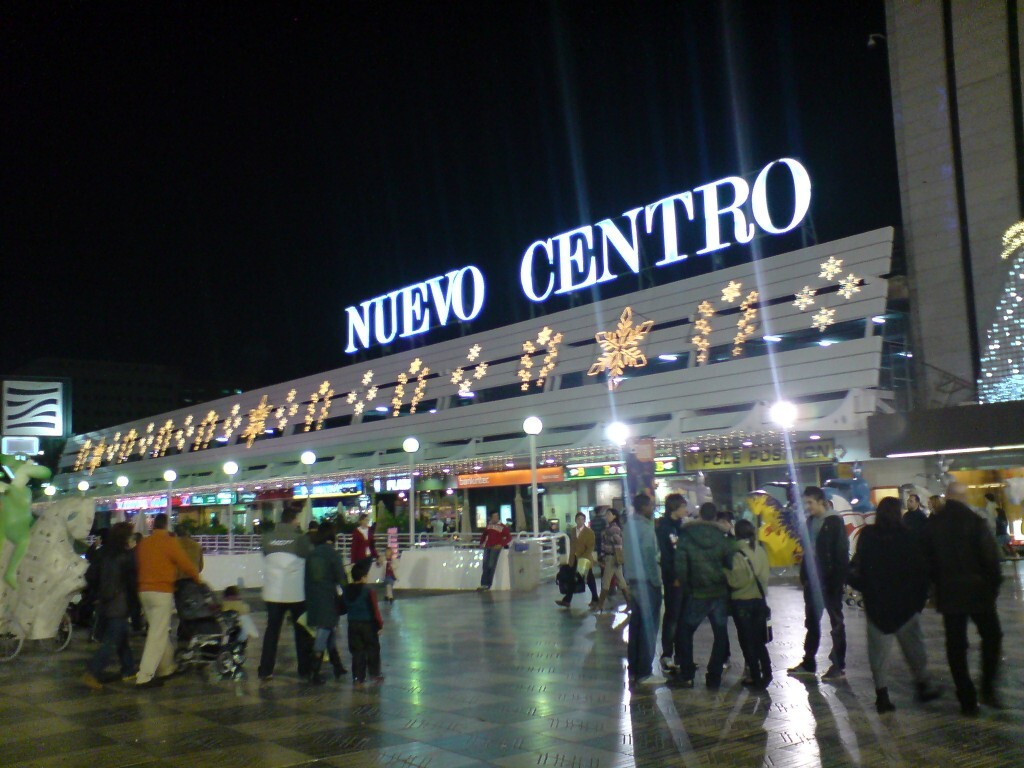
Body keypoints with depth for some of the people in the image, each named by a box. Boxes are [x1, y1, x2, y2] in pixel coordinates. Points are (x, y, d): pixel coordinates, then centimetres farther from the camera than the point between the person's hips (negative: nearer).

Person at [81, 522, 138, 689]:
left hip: (104, 604, 8)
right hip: (120, 605, -8)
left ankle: (128, 671, 22)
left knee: (121, 638, 16)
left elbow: (92, 576, 10)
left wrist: (98, 594, 19)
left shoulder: (103, 554, 7)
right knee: (111, 641, -5)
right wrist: (135, 599, 3)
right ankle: (92, 673, -14)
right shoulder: (126, 556, -13)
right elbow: (132, 581, -11)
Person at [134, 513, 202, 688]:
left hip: (144, 591, 7)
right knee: (157, 635, -4)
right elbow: (186, 565, -5)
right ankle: (144, 677, -8)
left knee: (159, 631, 19)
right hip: (162, 592, -7)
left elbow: (138, 565, 15)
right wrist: (197, 579, 12)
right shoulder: (169, 542, -9)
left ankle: (167, 668, 28)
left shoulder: (142, 544, 7)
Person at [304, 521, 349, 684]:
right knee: (325, 633, 0)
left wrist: (309, 598, 15)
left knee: (328, 632, 17)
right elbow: (342, 578, -10)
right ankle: (314, 674, -1)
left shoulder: (312, 554, 4)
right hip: (328, 598, -6)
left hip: (313, 599, 6)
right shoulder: (333, 554, -10)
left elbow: (307, 578, 8)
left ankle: (338, 668, 26)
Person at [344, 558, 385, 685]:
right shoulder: (368, 591, -15)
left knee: (357, 651, 9)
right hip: (368, 624, -4)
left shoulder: (347, 590, 1)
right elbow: (374, 609, -13)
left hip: (353, 624, 4)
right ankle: (375, 673, 16)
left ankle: (358, 677, 10)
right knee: (373, 649, 11)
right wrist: (380, 624, -6)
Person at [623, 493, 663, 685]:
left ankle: (634, 669, 19)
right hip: (647, 581, -9)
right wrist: (657, 581, -13)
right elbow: (649, 557, -19)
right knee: (648, 627, -3)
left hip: (634, 581, 9)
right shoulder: (645, 527, -15)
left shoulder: (630, 525, 12)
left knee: (636, 625, 13)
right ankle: (645, 673, -1)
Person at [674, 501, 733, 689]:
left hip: (697, 594, -1)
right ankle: (714, 677, 12)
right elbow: (729, 564, -1)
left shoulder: (686, 537, -6)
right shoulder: (722, 538, -2)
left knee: (685, 632, 15)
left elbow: (680, 566, -8)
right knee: (720, 634, 13)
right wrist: (727, 585, 13)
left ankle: (687, 675, 11)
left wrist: (685, 587, 4)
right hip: (720, 593, 1)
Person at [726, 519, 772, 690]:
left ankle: (755, 677, 9)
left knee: (747, 640, 7)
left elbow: (735, 580, -18)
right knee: (759, 640, 18)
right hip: (760, 599, 5)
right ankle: (766, 674, 15)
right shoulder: (761, 551, -1)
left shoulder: (738, 555, -17)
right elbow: (766, 574, 5)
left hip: (742, 602, -5)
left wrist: (726, 571, -4)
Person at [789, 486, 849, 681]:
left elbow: (842, 552, -13)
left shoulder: (834, 521, -10)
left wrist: (840, 579, -18)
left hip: (831, 581, -7)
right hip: (812, 580, 7)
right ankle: (808, 663, 24)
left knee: (836, 623, 4)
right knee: (811, 622, 14)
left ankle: (838, 666, 10)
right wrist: (804, 576, 8)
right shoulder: (810, 521, 9)